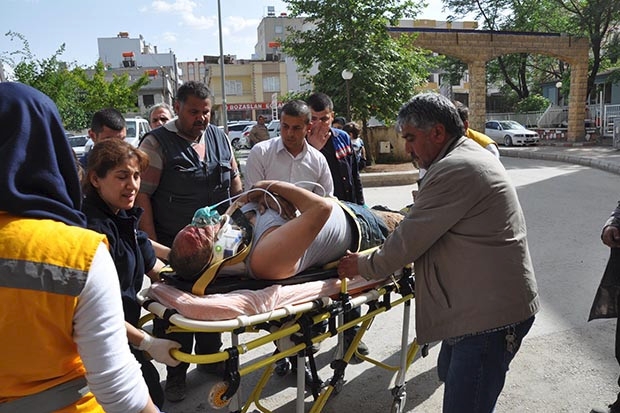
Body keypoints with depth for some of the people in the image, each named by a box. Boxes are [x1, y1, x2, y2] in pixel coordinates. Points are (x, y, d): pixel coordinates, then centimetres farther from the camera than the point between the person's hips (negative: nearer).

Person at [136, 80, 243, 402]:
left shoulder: (219, 138, 7)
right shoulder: (157, 143, -9)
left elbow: (235, 181, 17)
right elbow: (141, 194, -12)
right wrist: (151, 243, -16)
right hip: (173, 246, -4)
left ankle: (209, 358, 38)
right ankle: (175, 373, 25)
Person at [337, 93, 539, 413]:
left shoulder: (455, 170, -21)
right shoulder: (471, 157, 14)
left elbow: (410, 240, -16)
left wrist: (364, 266, -2)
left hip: (491, 313, -11)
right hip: (484, 306, 11)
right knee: (450, 375, 25)